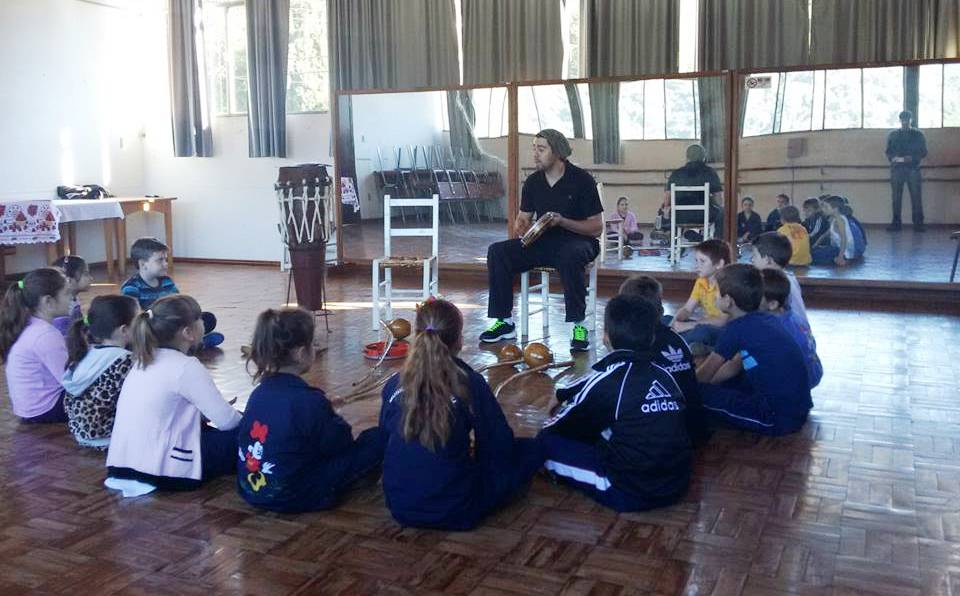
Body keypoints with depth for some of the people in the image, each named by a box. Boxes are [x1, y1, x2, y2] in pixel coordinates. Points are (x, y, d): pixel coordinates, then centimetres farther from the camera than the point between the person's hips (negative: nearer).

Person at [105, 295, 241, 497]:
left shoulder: (144, 360, 11)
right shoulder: (186, 366, -13)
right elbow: (226, 421, -11)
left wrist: (210, 412, 12)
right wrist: (243, 419, 10)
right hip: (162, 471, -8)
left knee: (210, 431, 29)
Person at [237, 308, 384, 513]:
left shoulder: (259, 393, 1)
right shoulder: (309, 401, -22)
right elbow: (337, 444, -12)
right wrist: (339, 424, 8)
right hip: (294, 498, -8)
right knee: (376, 439, 0)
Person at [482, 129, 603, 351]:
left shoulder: (581, 180, -8)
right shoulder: (533, 181, 8)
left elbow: (596, 228, -9)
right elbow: (523, 219, 15)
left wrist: (562, 221, -21)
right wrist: (523, 229, -10)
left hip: (577, 240, -5)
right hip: (543, 242, 5)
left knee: (570, 256, -41)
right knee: (497, 252, -16)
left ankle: (579, 325, -30)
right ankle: (504, 321, -10)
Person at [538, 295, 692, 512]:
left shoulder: (606, 380, -10)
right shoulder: (664, 375, 6)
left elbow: (554, 429, 2)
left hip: (630, 494, -6)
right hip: (676, 487, 6)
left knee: (548, 442, 3)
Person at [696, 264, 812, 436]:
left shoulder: (737, 328, -13)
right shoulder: (766, 319, 9)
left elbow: (704, 374, 1)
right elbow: (734, 366, 20)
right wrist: (705, 380, 22)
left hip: (778, 420, -8)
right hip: (799, 412, 8)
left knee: (699, 393, -6)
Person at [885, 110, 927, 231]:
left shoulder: (918, 135, 9)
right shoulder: (893, 135, 13)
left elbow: (923, 152, 2)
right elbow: (889, 152, 9)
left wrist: (907, 158, -12)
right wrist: (895, 158, -13)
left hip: (913, 168, -1)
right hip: (897, 169, 1)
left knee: (916, 197, -6)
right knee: (896, 198, -1)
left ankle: (918, 223, -5)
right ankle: (896, 223, 3)